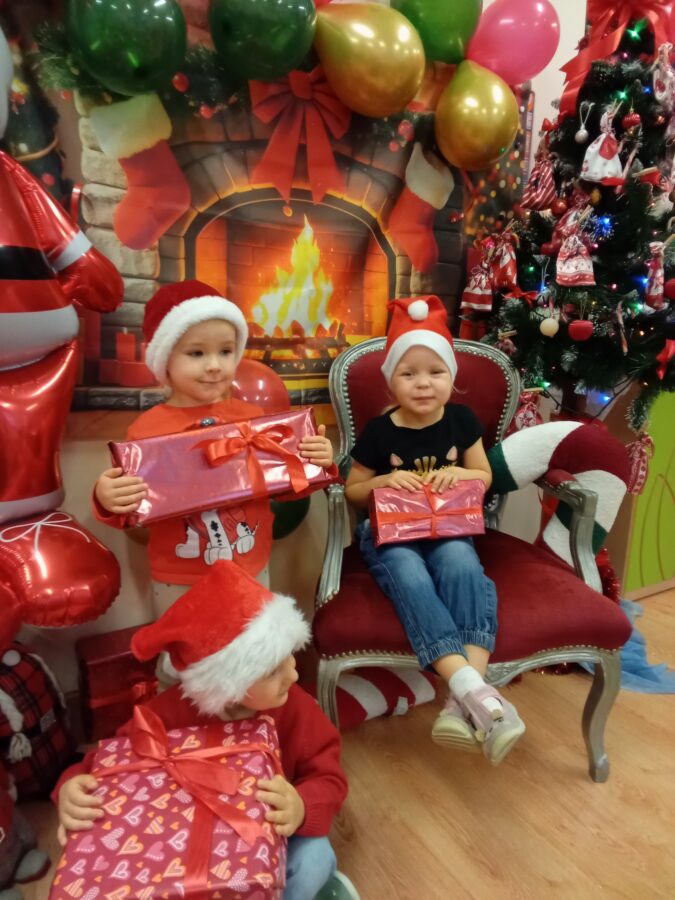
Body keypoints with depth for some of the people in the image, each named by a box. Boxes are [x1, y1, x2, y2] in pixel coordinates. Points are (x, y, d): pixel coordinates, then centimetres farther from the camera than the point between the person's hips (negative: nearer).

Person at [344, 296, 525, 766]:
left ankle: (464, 700, -35)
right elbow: (352, 489, 5)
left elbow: (486, 477, 12)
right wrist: (384, 481, -16)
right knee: (411, 580, -34)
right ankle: (474, 691, -41)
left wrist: (459, 473, -12)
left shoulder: (462, 420, 2)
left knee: (463, 569, -33)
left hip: (448, 529, 2)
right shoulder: (378, 431, -5)